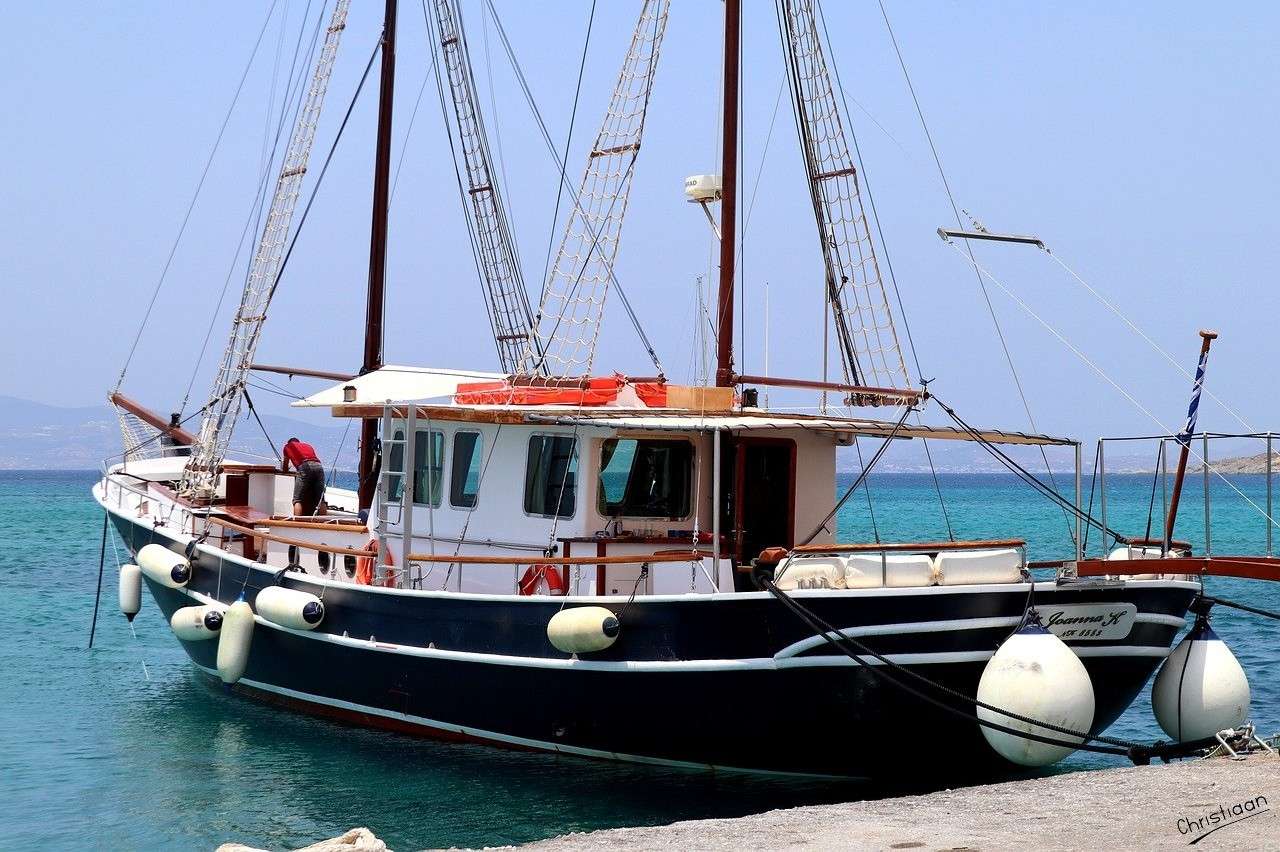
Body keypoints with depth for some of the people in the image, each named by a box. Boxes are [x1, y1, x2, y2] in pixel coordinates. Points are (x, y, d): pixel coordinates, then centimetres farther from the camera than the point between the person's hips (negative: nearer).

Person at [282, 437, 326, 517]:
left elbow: (285, 468, 33)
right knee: (320, 500, 7)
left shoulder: (288, 446, 28)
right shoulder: (308, 446, 38)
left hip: (304, 466, -4)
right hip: (319, 466, 4)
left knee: (298, 500, -6)